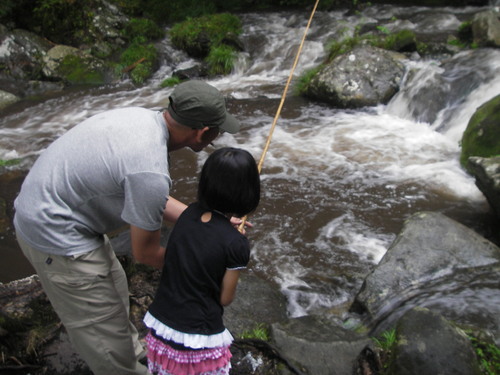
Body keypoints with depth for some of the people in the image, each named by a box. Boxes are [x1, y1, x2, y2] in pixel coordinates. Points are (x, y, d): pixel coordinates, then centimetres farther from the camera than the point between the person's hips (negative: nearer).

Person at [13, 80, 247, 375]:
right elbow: (145, 253, -16)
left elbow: (153, 202, 8)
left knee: (113, 287, 27)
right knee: (101, 324, 9)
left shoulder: (144, 118, -5)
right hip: (57, 237, -10)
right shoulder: (150, 171, -32)